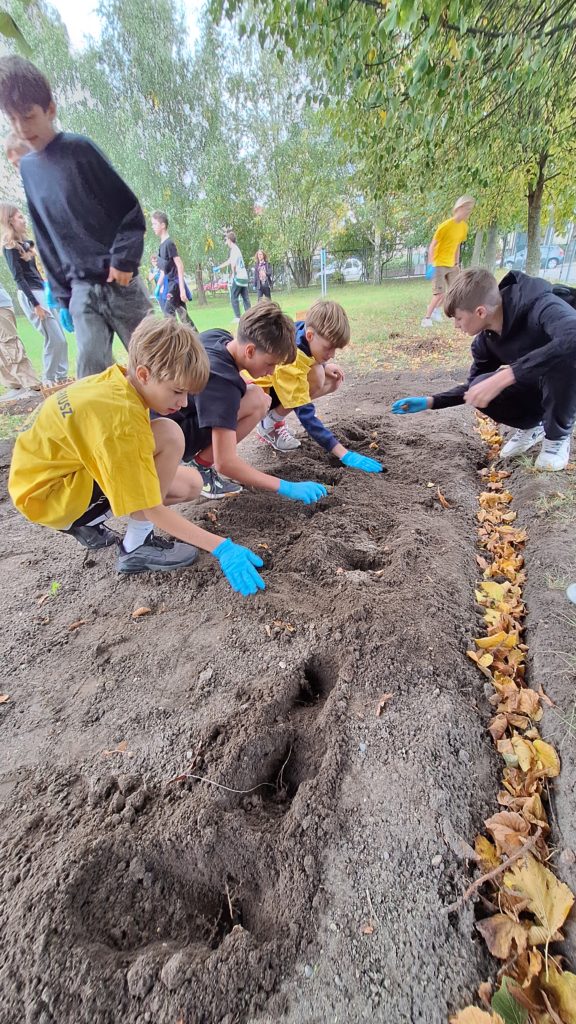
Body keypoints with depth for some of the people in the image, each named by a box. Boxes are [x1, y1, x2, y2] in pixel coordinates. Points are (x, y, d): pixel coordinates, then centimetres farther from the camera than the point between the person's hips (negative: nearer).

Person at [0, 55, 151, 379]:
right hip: (81, 289, 4)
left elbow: (130, 208, -3)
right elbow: (46, 238, 17)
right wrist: (62, 295, 13)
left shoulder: (79, 149, -2)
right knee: (91, 373, -7)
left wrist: (124, 259, -15)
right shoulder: (27, 167, 14)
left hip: (119, 281, -4)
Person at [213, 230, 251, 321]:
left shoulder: (234, 250, -10)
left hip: (238, 277, -9)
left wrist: (234, 275, -11)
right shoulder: (236, 249, 19)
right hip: (244, 277, 9)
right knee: (245, 298, 7)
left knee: (234, 298, -3)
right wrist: (218, 268, 38)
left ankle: (237, 317, -5)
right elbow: (228, 262, 31)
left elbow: (233, 265, -24)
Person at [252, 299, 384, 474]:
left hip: (271, 380, 8)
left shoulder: (304, 327, -14)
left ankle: (275, 416, 3)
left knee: (333, 381, -3)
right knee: (315, 379, -29)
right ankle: (270, 425, -10)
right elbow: (306, 416, -36)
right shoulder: (289, 362, -36)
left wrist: (324, 365, -9)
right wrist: (344, 453, -38)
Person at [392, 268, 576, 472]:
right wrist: (430, 401, -7)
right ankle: (532, 425, 6)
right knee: (480, 390, -20)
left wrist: (505, 376, -52)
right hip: (533, 385, 5)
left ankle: (558, 436, -10)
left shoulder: (542, 307, -31)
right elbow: (474, 388, 3)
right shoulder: (485, 340, -10)